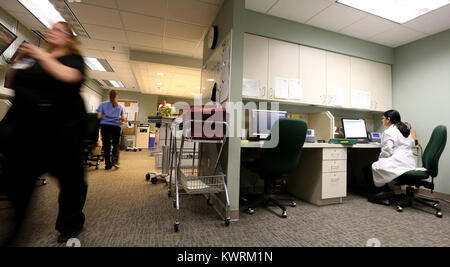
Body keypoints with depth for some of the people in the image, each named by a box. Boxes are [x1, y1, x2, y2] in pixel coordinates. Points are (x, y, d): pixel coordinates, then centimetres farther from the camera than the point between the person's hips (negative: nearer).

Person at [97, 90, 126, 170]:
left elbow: (99, 116, 1)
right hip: (116, 126, 0)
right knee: (116, 144, 13)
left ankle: (108, 164, 11)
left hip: (105, 126, 0)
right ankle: (115, 161, -5)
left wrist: (104, 120, 20)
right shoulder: (120, 106, 11)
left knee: (106, 145, 7)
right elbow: (124, 119, 6)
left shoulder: (103, 104, 9)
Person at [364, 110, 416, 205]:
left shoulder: (388, 132, -13)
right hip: (410, 164, 10)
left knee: (369, 168, -1)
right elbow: (412, 144, 30)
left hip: (399, 164, -10)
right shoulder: (406, 130, 16)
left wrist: (380, 158, -1)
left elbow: (387, 151, -18)